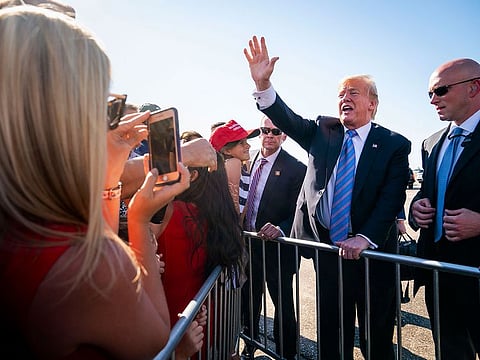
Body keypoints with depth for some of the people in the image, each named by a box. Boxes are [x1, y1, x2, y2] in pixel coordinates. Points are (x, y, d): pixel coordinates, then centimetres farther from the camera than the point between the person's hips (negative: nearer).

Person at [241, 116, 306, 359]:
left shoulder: (296, 169, -12)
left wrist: (281, 229, -32)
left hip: (277, 248, -5)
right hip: (248, 246, 6)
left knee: (283, 306, 10)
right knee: (248, 302, 22)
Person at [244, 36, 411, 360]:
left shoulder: (395, 144, -4)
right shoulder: (322, 132, 5)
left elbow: (392, 198, -12)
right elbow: (288, 120, -9)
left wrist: (365, 238, -24)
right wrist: (264, 85, -24)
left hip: (372, 252, -2)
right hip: (327, 249, 2)